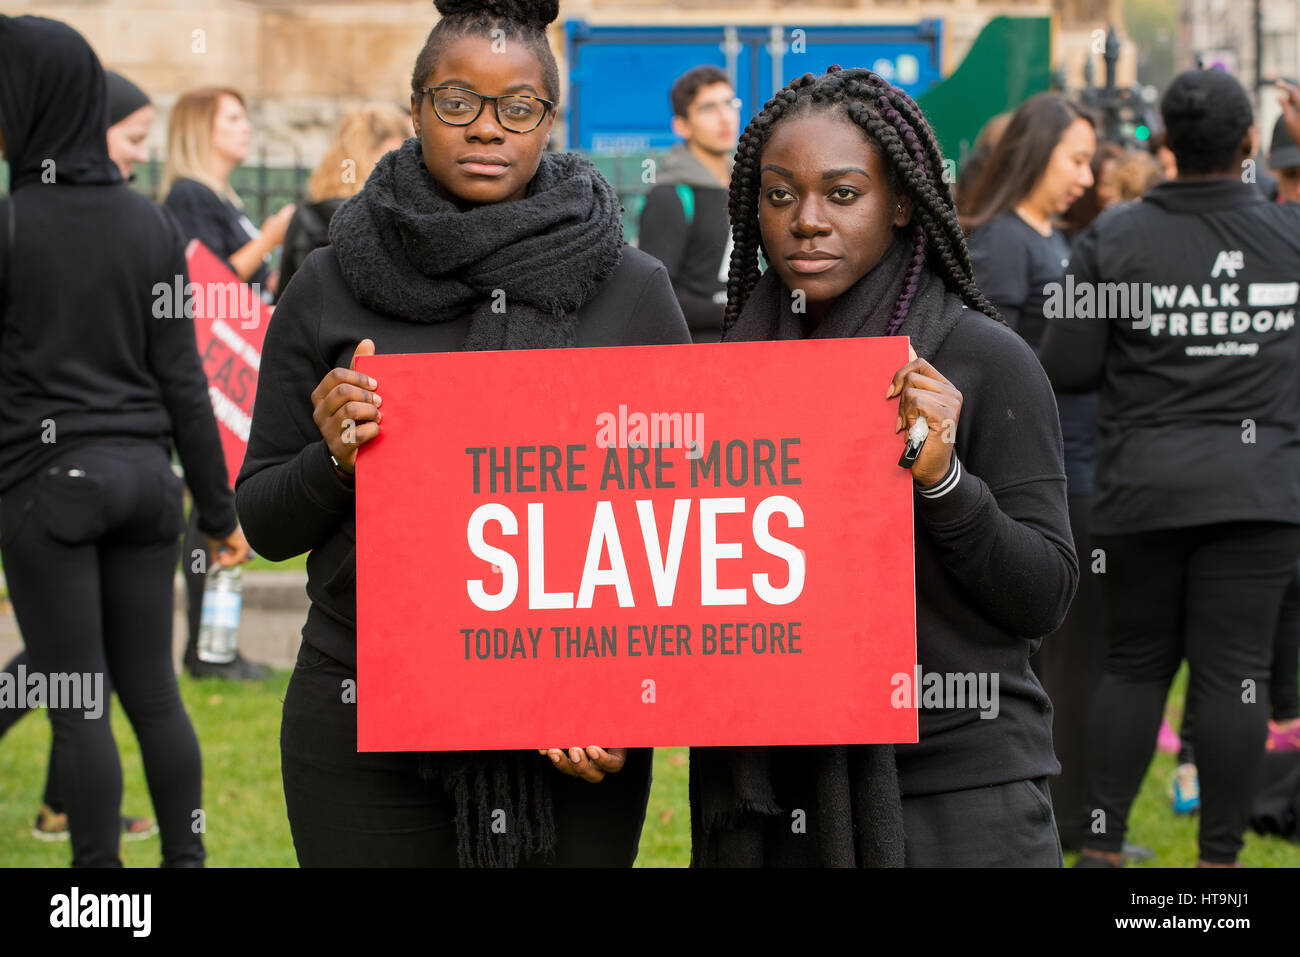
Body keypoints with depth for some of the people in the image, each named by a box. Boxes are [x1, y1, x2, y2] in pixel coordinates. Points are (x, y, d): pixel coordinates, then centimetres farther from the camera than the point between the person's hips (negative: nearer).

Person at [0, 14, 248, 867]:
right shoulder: (151, 224, 4)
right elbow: (182, 379, 5)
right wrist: (220, 508, 9)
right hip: (143, 474, 5)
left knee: (77, 703, 0)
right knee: (153, 691, 11)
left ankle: (99, 868, 3)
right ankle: (186, 858, 14)